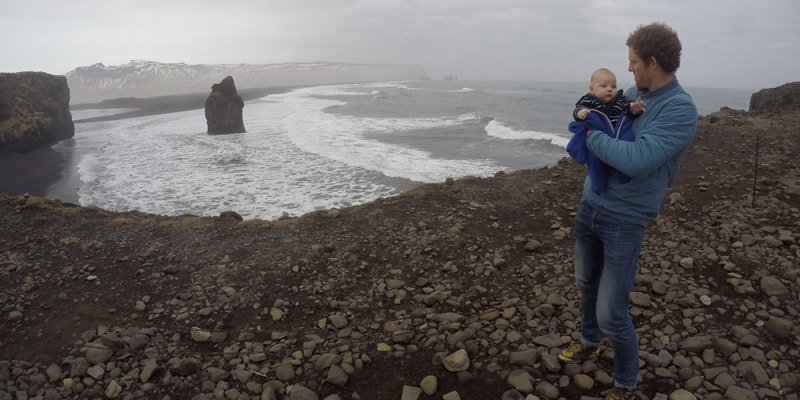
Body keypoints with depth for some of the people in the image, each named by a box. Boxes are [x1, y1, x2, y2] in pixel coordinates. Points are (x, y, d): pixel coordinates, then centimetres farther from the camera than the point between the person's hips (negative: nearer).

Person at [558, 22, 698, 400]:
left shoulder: (680, 110, -18)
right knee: (586, 285, 23)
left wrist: (592, 137, -16)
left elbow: (636, 160, -29)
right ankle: (591, 342, 49)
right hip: (589, 205, 7)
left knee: (612, 313, 0)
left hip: (625, 220, -7)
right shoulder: (631, 93, 5)